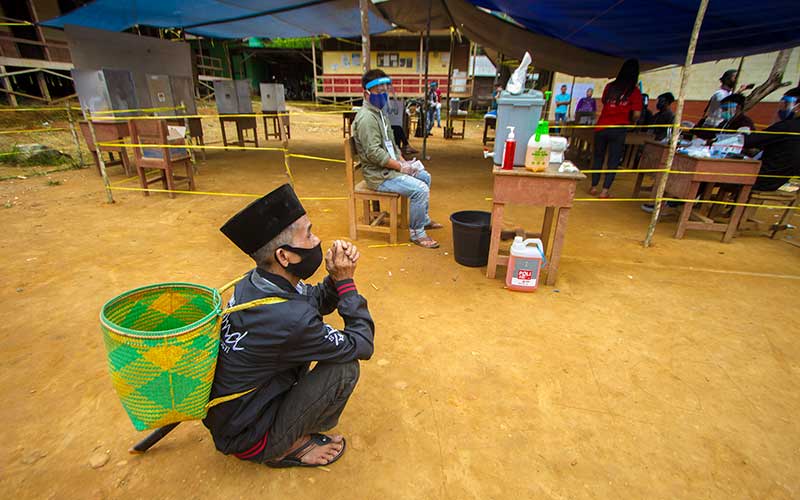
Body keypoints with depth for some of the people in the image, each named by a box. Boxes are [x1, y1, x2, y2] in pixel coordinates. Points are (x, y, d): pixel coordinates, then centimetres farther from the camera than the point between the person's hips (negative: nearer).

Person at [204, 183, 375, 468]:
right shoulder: (290, 319, -36)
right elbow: (363, 345, -20)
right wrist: (346, 280, -19)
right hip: (243, 437, -8)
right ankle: (284, 448, 3)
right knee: (344, 368, -19)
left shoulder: (253, 282, -11)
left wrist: (336, 278, -15)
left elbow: (318, 301, 5)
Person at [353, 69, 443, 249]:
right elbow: (374, 153, -27)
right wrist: (400, 167, -21)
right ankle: (417, 233, -6)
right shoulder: (366, 117, -19)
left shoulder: (378, 112, 15)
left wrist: (403, 161, 7)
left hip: (390, 167, 11)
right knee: (420, 189, -22)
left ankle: (424, 219, 31)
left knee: (425, 176, 19)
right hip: (378, 175, -11)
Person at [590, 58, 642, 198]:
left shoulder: (610, 86, 4)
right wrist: (631, 123, 12)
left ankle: (593, 187, 17)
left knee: (598, 157, 14)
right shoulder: (635, 91, -4)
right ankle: (605, 191, 4)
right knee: (613, 161, 5)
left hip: (602, 127, 3)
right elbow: (636, 114, -6)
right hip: (618, 130, -3)